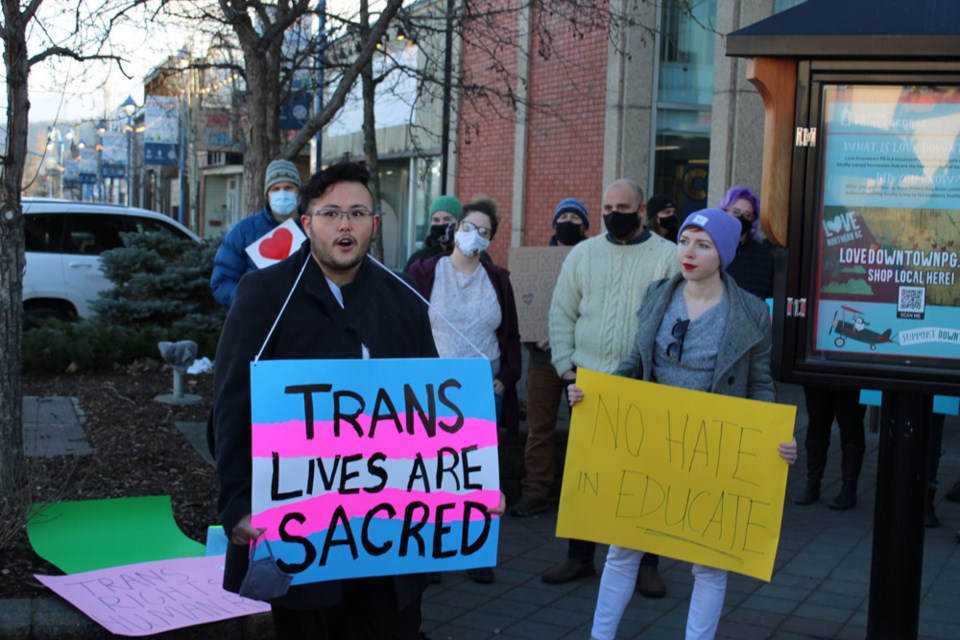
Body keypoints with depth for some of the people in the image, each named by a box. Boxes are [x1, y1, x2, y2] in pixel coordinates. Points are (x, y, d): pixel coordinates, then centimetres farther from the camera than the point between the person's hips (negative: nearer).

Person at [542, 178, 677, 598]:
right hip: (589, 381, 3)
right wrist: (565, 366, 1)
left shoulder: (668, 256, -1)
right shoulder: (584, 253, 9)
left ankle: (646, 562, 16)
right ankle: (579, 556, 22)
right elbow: (562, 314, 9)